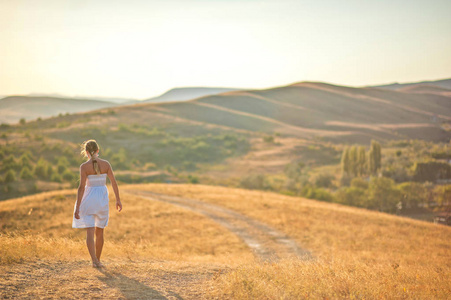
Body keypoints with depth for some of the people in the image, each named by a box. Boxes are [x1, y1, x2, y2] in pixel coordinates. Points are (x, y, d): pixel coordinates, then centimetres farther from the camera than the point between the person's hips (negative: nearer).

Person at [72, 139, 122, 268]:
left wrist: (77, 208, -14)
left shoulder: (84, 166, -11)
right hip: (102, 200, 3)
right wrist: (118, 200, 9)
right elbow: (114, 182, 0)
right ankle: (97, 260, 24)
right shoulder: (106, 164, -1)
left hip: (88, 199, -3)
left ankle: (95, 261, -20)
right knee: (99, 232, 17)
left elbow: (81, 187, -15)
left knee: (90, 232, -3)